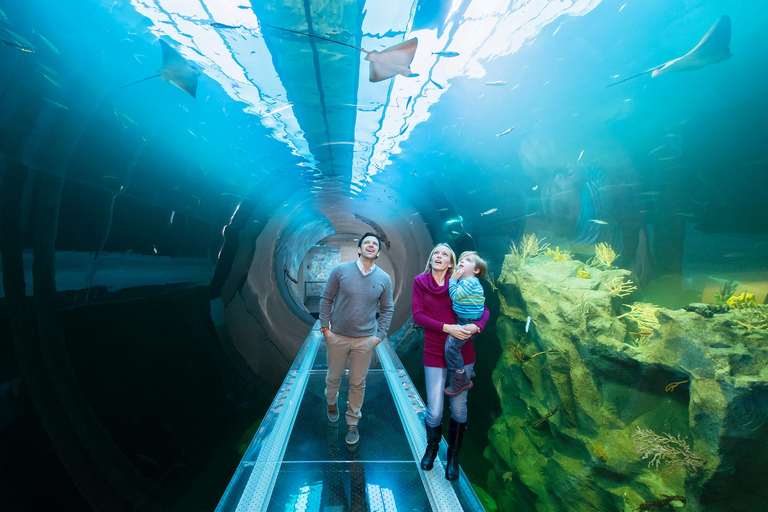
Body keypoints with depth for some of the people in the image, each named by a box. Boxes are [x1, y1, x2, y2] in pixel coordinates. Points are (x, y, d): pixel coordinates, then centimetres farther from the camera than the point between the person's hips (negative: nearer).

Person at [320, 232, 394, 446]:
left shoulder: (384, 279, -2)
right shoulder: (340, 270, -7)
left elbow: (387, 310, 4)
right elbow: (326, 299, -1)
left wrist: (380, 335, -3)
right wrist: (325, 327, -4)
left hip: (365, 340, 1)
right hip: (337, 337, 0)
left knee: (358, 384, 11)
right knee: (333, 376, 18)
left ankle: (352, 423, 33)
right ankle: (331, 403, 51)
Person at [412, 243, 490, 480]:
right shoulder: (420, 281, -1)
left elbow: (484, 310, 1)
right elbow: (417, 316, -8)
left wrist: (476, 326, -21)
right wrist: (447, 327, -19)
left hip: (462, 353, 1)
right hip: (434, 354, -1)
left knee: (459, 407, 11)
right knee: (434, 412, 2)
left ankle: (453, 457, 36)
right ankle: (432, 448, 36)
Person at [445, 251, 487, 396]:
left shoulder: (470, 281, -16)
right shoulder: (463, 281, 14)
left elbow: (455, 296, -22)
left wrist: (453, 280, -12)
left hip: (468, 323, -10)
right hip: (462, 320, 10)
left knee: (451, 345, -15)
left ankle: (461, 380, -2)